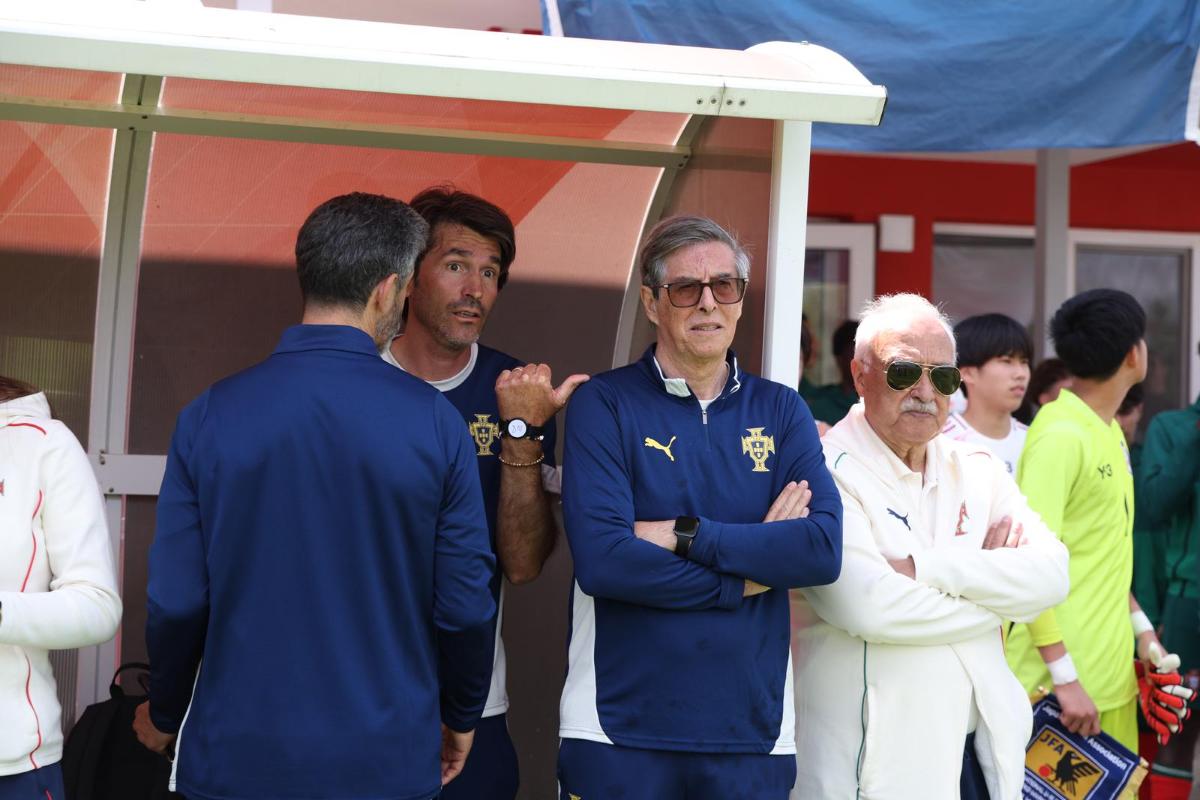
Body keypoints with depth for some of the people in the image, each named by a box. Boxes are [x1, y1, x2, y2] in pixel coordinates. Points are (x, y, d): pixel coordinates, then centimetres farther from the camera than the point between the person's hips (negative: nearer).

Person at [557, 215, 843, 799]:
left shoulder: (780, 411, 7)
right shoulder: (604, 405, -3)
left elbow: (825, 549, -7)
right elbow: (601, 560, -16)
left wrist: (684, 536, -15)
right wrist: (752, 572, -9)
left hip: (753, 730, 3)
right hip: (619, 730, -3)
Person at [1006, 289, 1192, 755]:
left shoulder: (1110, 432, 12)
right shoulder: (1060, 436, -16)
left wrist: (1141, 628, 13)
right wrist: (1065, 677, -22)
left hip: (1113, 670, 9)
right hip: (1062, 679, -8)